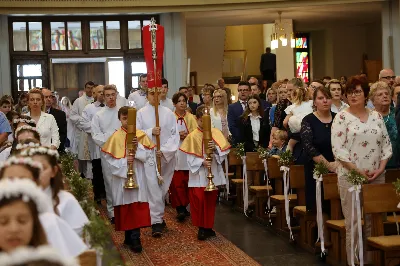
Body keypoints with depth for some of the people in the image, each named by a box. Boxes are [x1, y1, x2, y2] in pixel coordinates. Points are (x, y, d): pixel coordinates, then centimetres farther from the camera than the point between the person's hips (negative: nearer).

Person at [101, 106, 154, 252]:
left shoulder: (141, 135, 3)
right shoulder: (115, 137, -2)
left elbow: (147, 154, 0)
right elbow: (109, 158, -5)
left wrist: (139, 146, -17)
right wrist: (124, 161, -19)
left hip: (138, 176, 1)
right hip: (122, 176, -1)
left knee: (137, 205, -4)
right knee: (125, 206, 5)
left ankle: (135, 238, 1)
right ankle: (129, 236, 18)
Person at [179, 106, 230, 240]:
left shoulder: (216, 133, 2)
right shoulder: (193, 136, -5)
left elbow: (225, 151, -5)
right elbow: (190, 157, -9)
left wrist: (216, 148, -24)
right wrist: (202, 162, -23)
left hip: (213, 174, 3)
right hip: (199, 175, -3)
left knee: (211, 201, 10)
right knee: (199, 201, -5)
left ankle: (208, 227, 23)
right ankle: (201, 228, 7)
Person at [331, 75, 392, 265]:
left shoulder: (376, 116, 10)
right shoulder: (342, 117, -3)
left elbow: (386, 144, 9)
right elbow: (338, 149, -10)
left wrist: (380, 168, -4)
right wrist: (357, 170, -13)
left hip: (377, 177, 4)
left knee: (374, 221, 7)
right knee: (353, 222, -2)